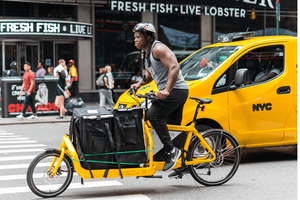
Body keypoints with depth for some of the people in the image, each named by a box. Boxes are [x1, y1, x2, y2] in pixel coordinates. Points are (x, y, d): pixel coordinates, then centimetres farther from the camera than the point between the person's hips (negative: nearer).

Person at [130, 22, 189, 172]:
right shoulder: (146, 53, 16)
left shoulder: (158, 48, -14)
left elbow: (174, 67, -25)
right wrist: (139, 84, 12)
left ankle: (171, 150, -22)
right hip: (168, 91, 11)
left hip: (176, 89, -11)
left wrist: (167, 90, -32)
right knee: (173, 126, 14)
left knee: (153, 115, -24)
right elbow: (150, 74, 30)